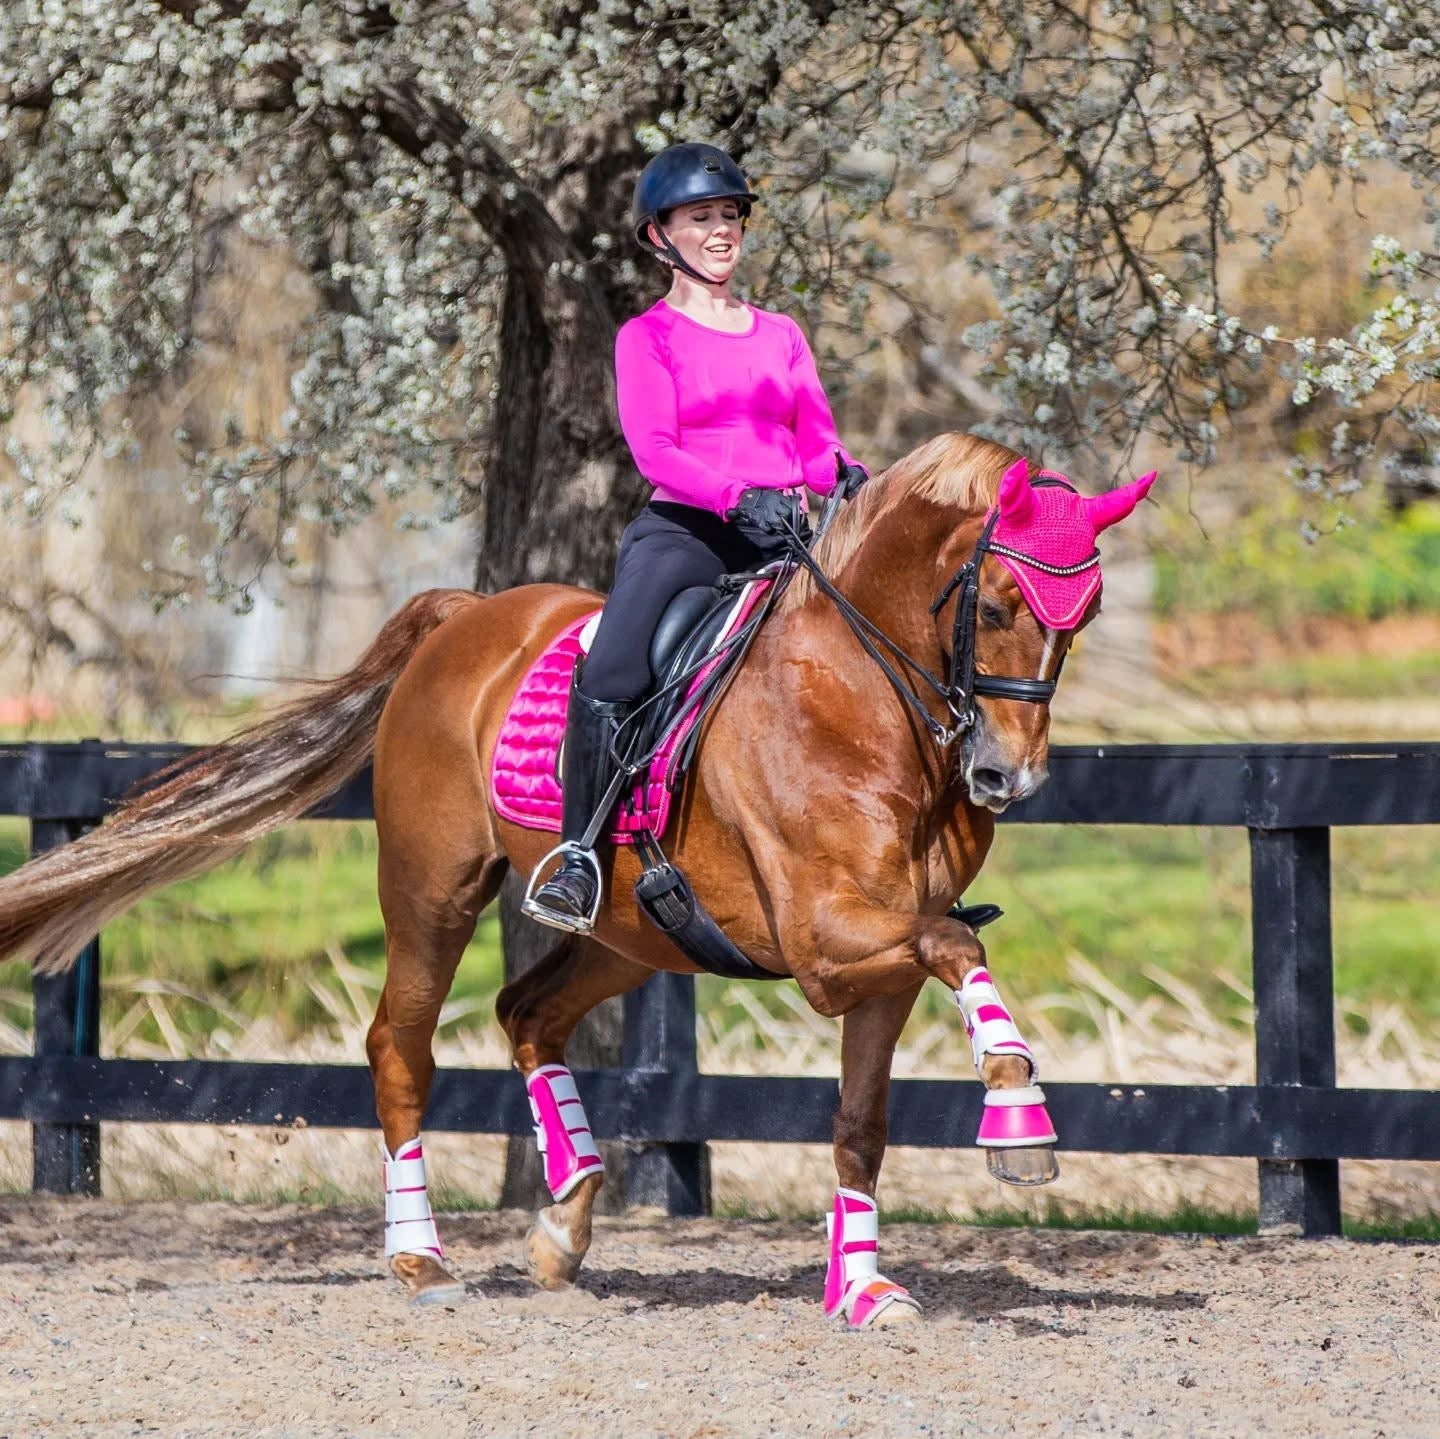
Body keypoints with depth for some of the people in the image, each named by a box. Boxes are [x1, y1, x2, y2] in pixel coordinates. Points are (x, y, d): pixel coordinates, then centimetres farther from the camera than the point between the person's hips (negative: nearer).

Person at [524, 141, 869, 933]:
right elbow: (653, 449, -7)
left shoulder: (780, 335, 19)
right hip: (684, 529, -4)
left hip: (781, 536, 4)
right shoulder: (648, 338, 6)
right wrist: (738, 497, -24)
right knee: (608, 678, -27)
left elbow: (818, 443, 13)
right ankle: (579, 856, -19)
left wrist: (844, 476, -12)